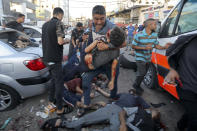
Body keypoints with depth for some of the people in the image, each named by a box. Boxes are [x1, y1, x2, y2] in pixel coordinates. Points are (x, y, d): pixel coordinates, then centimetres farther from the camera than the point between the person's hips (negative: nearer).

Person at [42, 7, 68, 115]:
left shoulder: (45, 24, 14)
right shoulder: (58, 23, -11)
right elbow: (60, 41, -21)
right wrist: (65, 40, 0)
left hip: (47, 57, 9)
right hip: (54, 59, -8)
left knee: (54, 78, 23)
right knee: (59, 82, 0)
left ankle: (51, 99, 37)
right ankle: (60, 108, 8)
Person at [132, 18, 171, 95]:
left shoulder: (155, 35, 0)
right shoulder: (139, 35, -18)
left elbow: (156, 45, 9)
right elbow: (133, 46, -14)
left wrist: (164, 47, -11)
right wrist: (145, 47, -24)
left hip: (148, 58, 6)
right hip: (140, 58, -6)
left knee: (143, 73, 15)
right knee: (142, 73, -11)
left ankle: (137, 85, 35)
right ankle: (136, 85, 15)